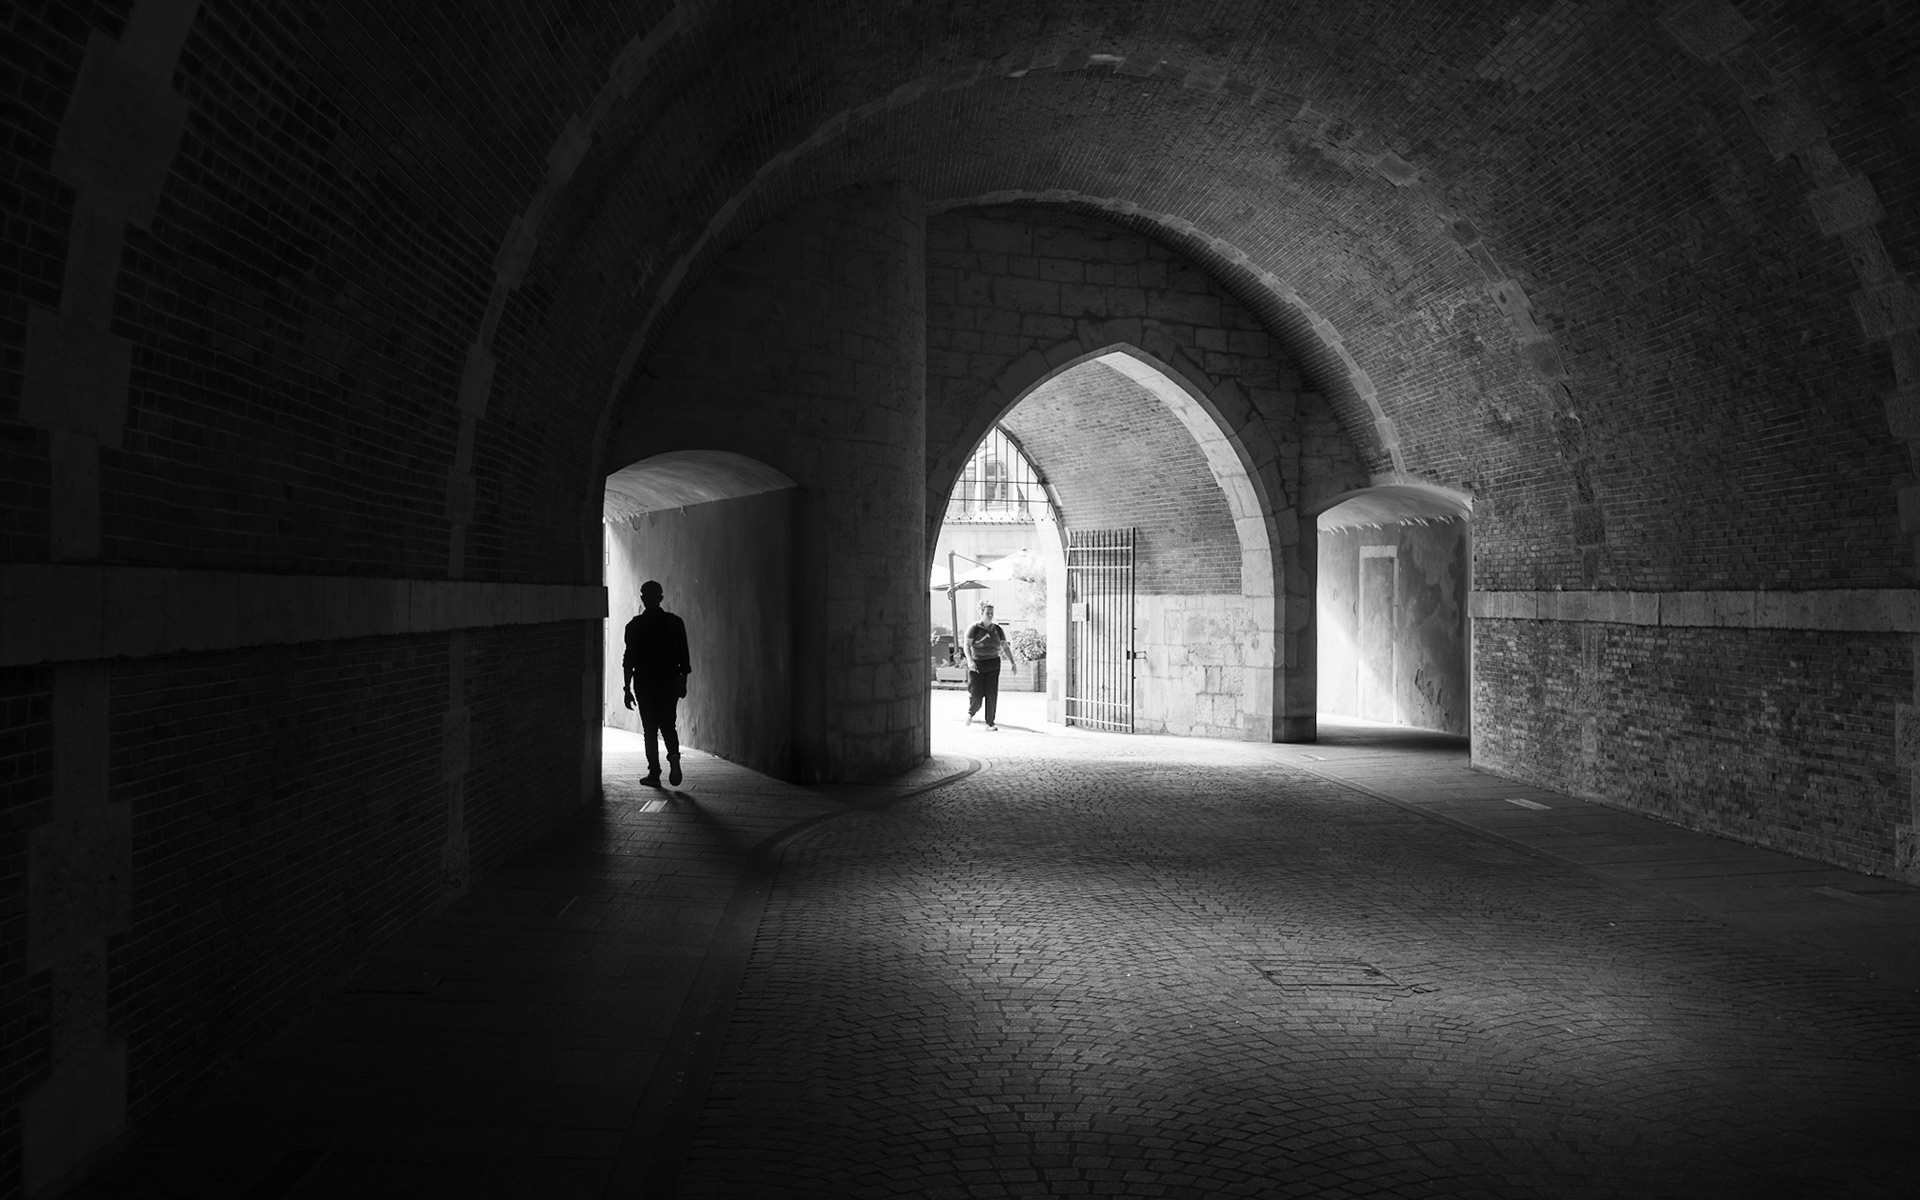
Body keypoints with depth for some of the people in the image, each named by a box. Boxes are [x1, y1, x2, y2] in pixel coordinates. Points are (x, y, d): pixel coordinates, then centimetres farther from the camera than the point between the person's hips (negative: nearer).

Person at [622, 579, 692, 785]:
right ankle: (674, 756, -14)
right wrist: (683, 681, 12)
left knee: (650, 729, 6)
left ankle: (654, 773, 6)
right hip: (670, 682, 2)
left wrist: (627, 688, 0)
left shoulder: (635, 625, -6)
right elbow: (683, 656, 2)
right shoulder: (675, 622, 0)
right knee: (668, 725, 13)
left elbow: (629, 659, -6)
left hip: (644, 683, -2)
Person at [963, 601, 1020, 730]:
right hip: (976, 664, -3)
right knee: (976, 694, -6)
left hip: (993, 664, 3)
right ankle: (970, 713, 26)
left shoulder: (997, 630, 10)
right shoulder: (974, 628, -3)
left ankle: (990, 723, 4)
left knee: (992, 694, -3)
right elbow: (966, 645, -10)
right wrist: (970, 661, -24)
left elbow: (1005, 647, 12)